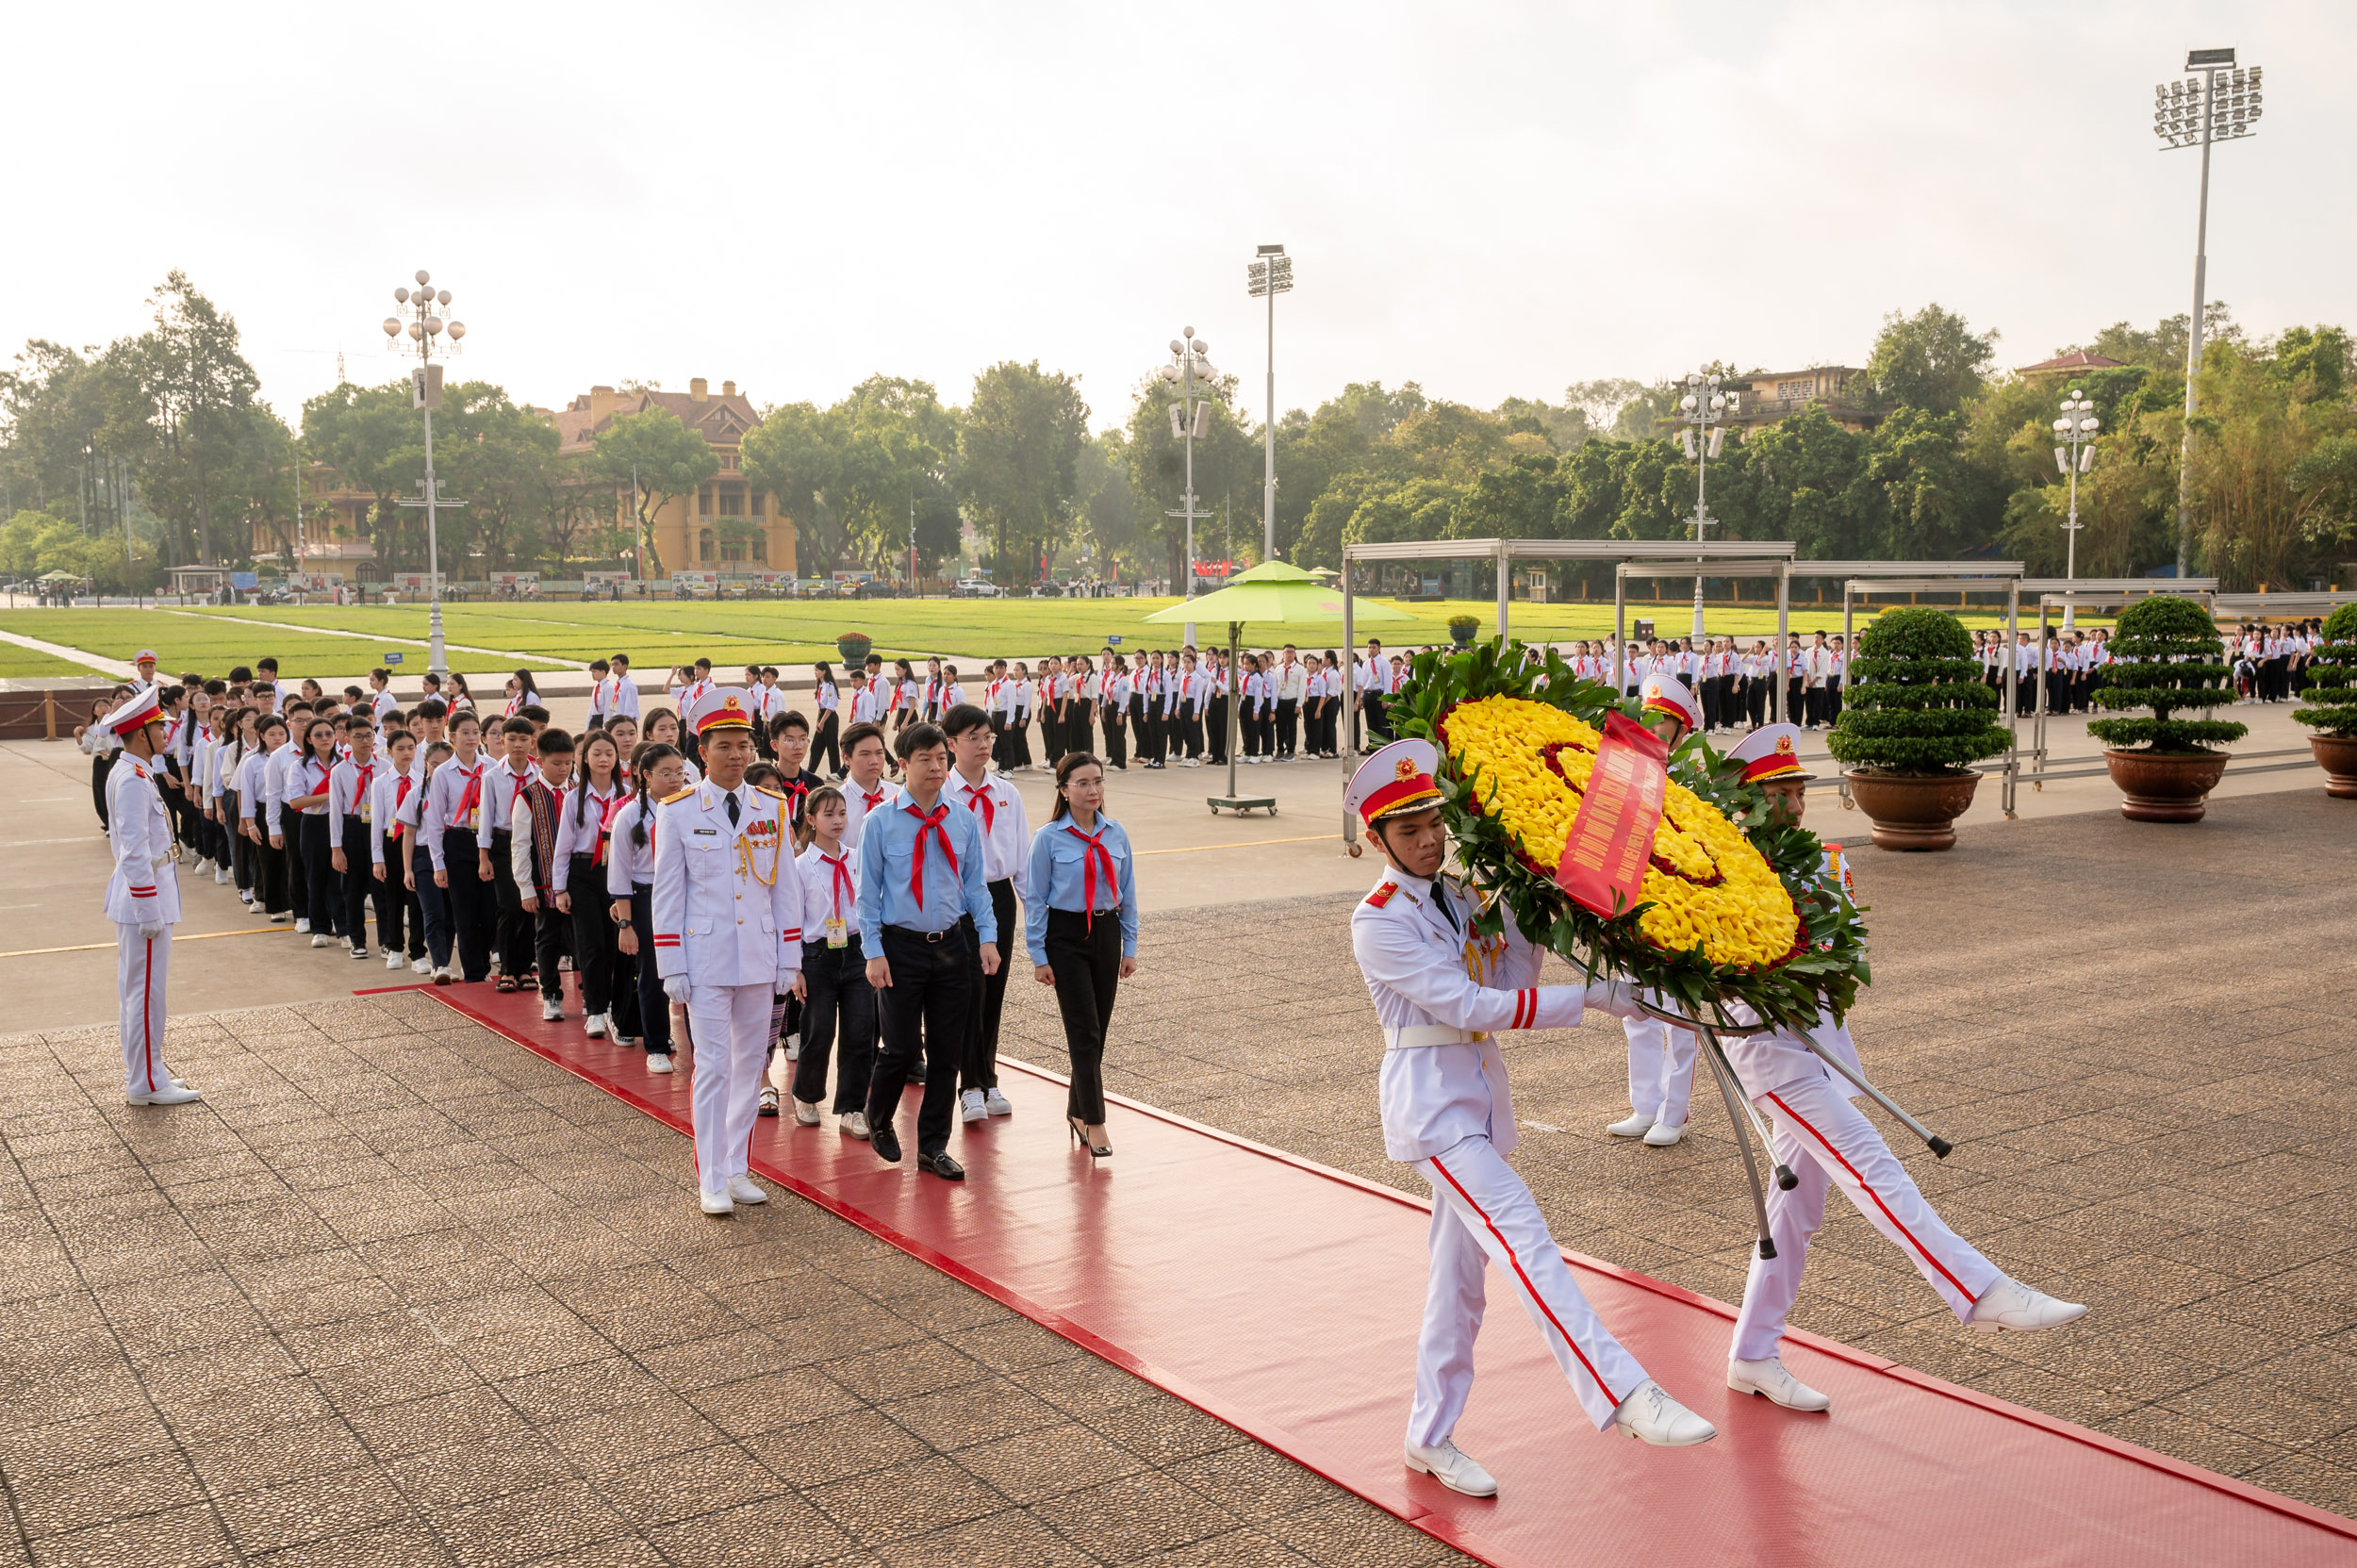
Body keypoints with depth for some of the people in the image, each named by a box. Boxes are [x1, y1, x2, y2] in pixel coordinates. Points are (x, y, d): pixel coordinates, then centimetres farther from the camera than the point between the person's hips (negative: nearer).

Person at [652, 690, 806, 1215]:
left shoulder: (773, 809, 5)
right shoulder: (677, 813, -3)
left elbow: (786, 888, 8)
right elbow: (667, 896, -1)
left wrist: (790, 961, 5)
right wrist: (672, 970, -5)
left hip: (759, 961, 4)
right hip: (706, 960, -3)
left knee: (750, 1063, 10)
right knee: (714, 1067, -4)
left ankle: (736, 1169, 22)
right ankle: (711, 1182, 5)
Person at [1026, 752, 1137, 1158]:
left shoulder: (1116, 835, 3)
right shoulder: (1049, 838, -9)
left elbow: (1127, 894, 10)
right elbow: (1035, 899, -5)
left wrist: (1129, 946, 9)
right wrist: (1038, 957, -6)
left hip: (1106, 933, 4)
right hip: (1066, 937, -4)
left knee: (1097, 1031, 10)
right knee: (1084, 1030, -7)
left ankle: (1078, 1108, 27)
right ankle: (1094, 1122, -4)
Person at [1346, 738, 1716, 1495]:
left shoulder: (1455, 898, 11)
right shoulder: (1378, 922, -13)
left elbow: (1508, 980, 5)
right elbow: (1468, 1006, -19)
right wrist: (1590, 998, -21)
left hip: (1479, 1095, 8)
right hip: (1432, 1100, -8)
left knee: (1459, 1270, 12)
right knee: (1525, 1242, -19)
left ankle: (1430, 1437, 23)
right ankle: (1627, 1396, -26)